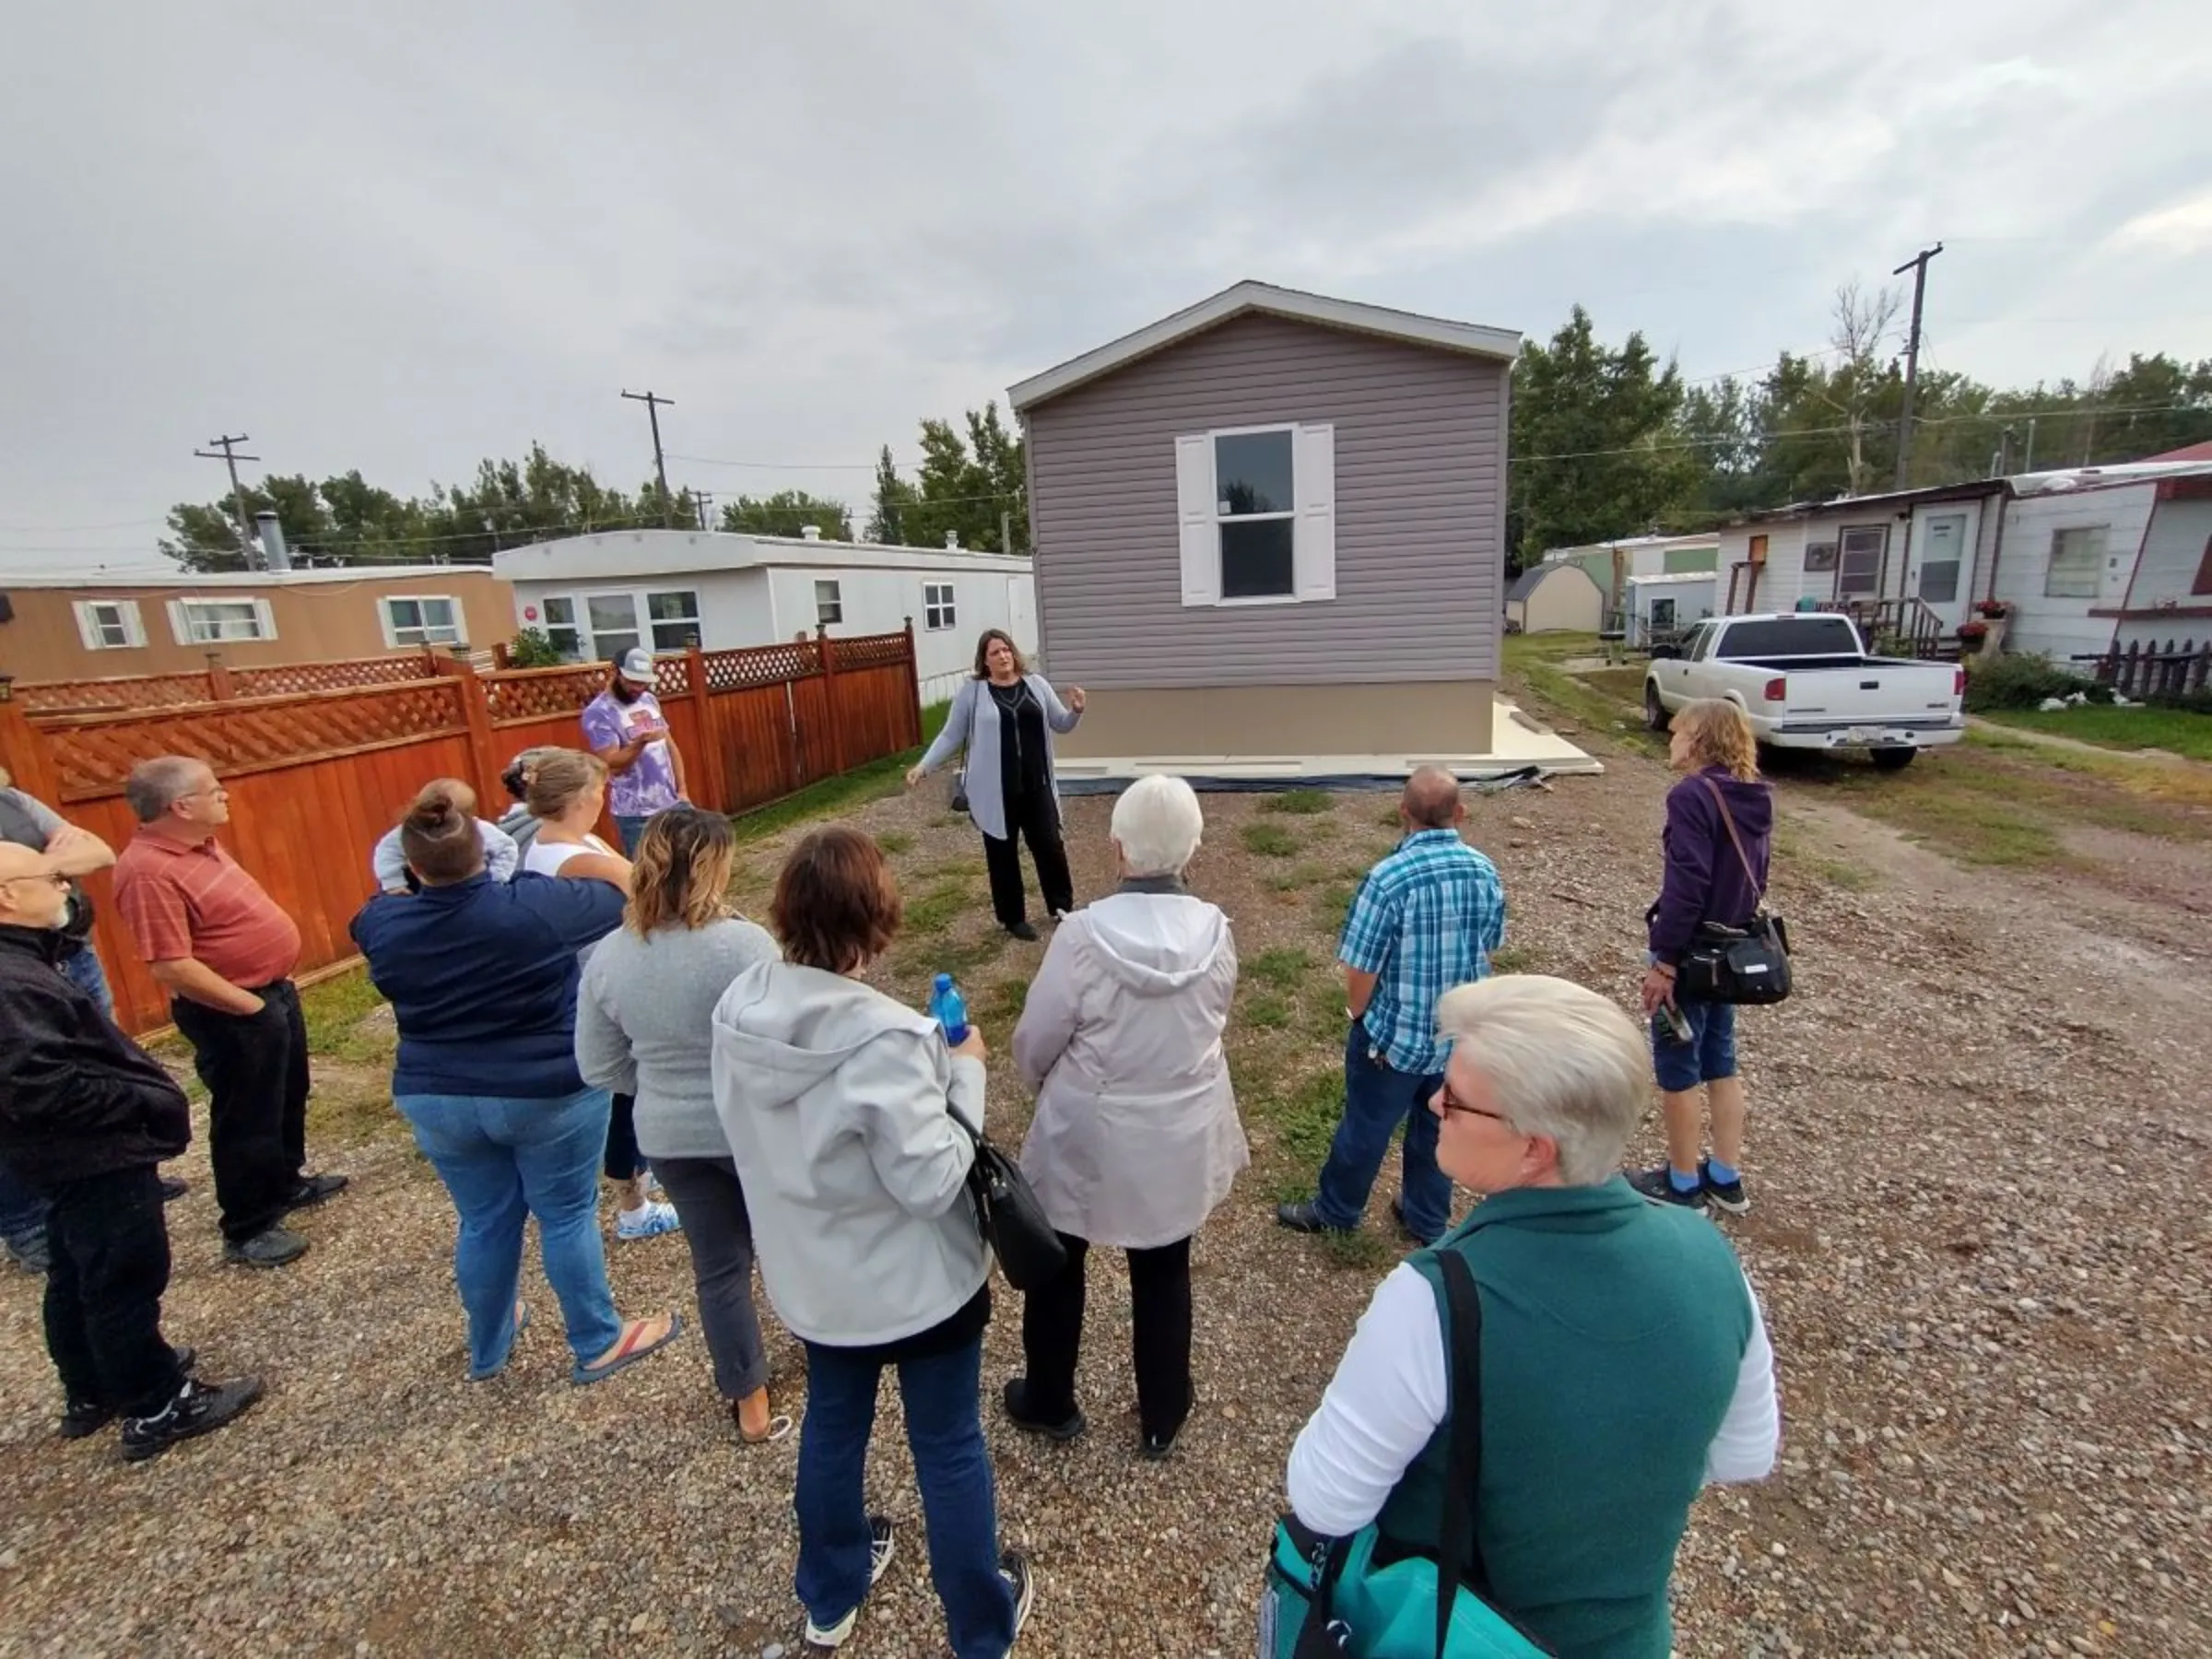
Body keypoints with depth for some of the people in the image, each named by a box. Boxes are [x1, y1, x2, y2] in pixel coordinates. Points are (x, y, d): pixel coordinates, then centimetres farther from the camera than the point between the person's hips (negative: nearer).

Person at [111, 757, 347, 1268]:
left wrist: (275, 989, 15)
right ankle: (247, 1231, 20)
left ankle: (287, 1183, 43)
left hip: (274, 992, 10)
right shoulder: (149, 871, -25)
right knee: (247, 1119, 5)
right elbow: (172, 968, -27)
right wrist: (249, 1004, -20)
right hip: (230, 1015, -9)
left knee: (289, 1098, 24)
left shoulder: (201, 845, 5)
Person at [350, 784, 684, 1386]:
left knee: (484, 1222, 20)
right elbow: (622, 899, -6)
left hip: (436, 1099, 4)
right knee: (567, 1216, 10)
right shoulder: (536, 905, -21)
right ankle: (599, 1345, 24)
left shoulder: (385, 925, -8)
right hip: (549, 1094, -4)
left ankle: (488, 1348, 40)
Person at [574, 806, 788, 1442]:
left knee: (719, 1268, 18)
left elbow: (600, 1068, 1)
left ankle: (751, 1408, 33)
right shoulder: (743, 943, -26)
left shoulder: (608, 957, -8)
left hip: (672, 1138, 4)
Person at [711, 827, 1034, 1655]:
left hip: (811, 1274, 6)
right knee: (949, 1448, 18)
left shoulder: (738, 1007, -12)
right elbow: (931, 1183, -27)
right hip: (917, 1283, -6)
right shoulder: (883, 1039, -34)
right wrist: (965, 1075, -16)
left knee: (831, 1425, 29)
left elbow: (753, 1133, 2)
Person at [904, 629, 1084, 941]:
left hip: (1036, 787, 2)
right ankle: (1013, 918, 24)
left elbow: (1061, 725, 10)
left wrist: (1076, 710, -11)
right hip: (995, 791, -2)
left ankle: (1062, 907, 28)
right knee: (1002, 854, 9)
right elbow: (951, 736, 0)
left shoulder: (1036, 684, 5)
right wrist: (924, 766, -10)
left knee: (1049, 846, 7)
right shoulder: (971, 691, -3)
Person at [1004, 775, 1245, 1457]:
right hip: (1181, 1136, 3)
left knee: (1058, 1265, 23)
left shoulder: (1084, 934, -25)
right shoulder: (1216, 932, -14)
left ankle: (1050, 1403, 44)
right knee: (1164, 1274, 23)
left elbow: (1036, 1038, -13)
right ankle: (1161, 1421, 42)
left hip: (1086, 1135, -3)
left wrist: (1042, 1081, 9)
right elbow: (1213, 1022, 3)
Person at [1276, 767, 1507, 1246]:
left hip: (1395, 1033, -5)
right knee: (1440, 1126, 22)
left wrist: (1356, 1013, 1)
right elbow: (1489, 948, 6)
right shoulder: (1486, 873, -7)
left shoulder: (1389, 878, -26)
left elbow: (1362, 971, -20)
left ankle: (1336, 1210, 37)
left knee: (1367, 1125, 15)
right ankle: (1428, 1220, 41)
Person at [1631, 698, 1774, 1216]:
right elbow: (1752, 878, 12)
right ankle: (1726, 1179, 31)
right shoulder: (1754, 797, 5)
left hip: (1691, 954, -8)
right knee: (1720, 1062, 19)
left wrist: (1664, 960, -21)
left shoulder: (1692, 795, -21)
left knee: (1676, 1070, 7)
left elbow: (1686, 886, -26)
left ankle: (1683, 1185, 21)